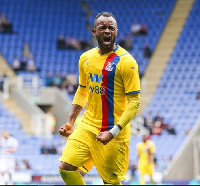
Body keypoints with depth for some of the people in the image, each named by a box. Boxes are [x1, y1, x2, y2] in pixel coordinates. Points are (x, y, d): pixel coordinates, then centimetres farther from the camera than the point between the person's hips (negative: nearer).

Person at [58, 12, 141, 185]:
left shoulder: (126, 61, -12)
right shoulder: (86, 58, 7)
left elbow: (134, 102, -14)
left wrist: (114, 132, -23)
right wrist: (70, 122, 14)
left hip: (114, 130, -5)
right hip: (87, 126, 5)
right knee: (66, 168, -8)